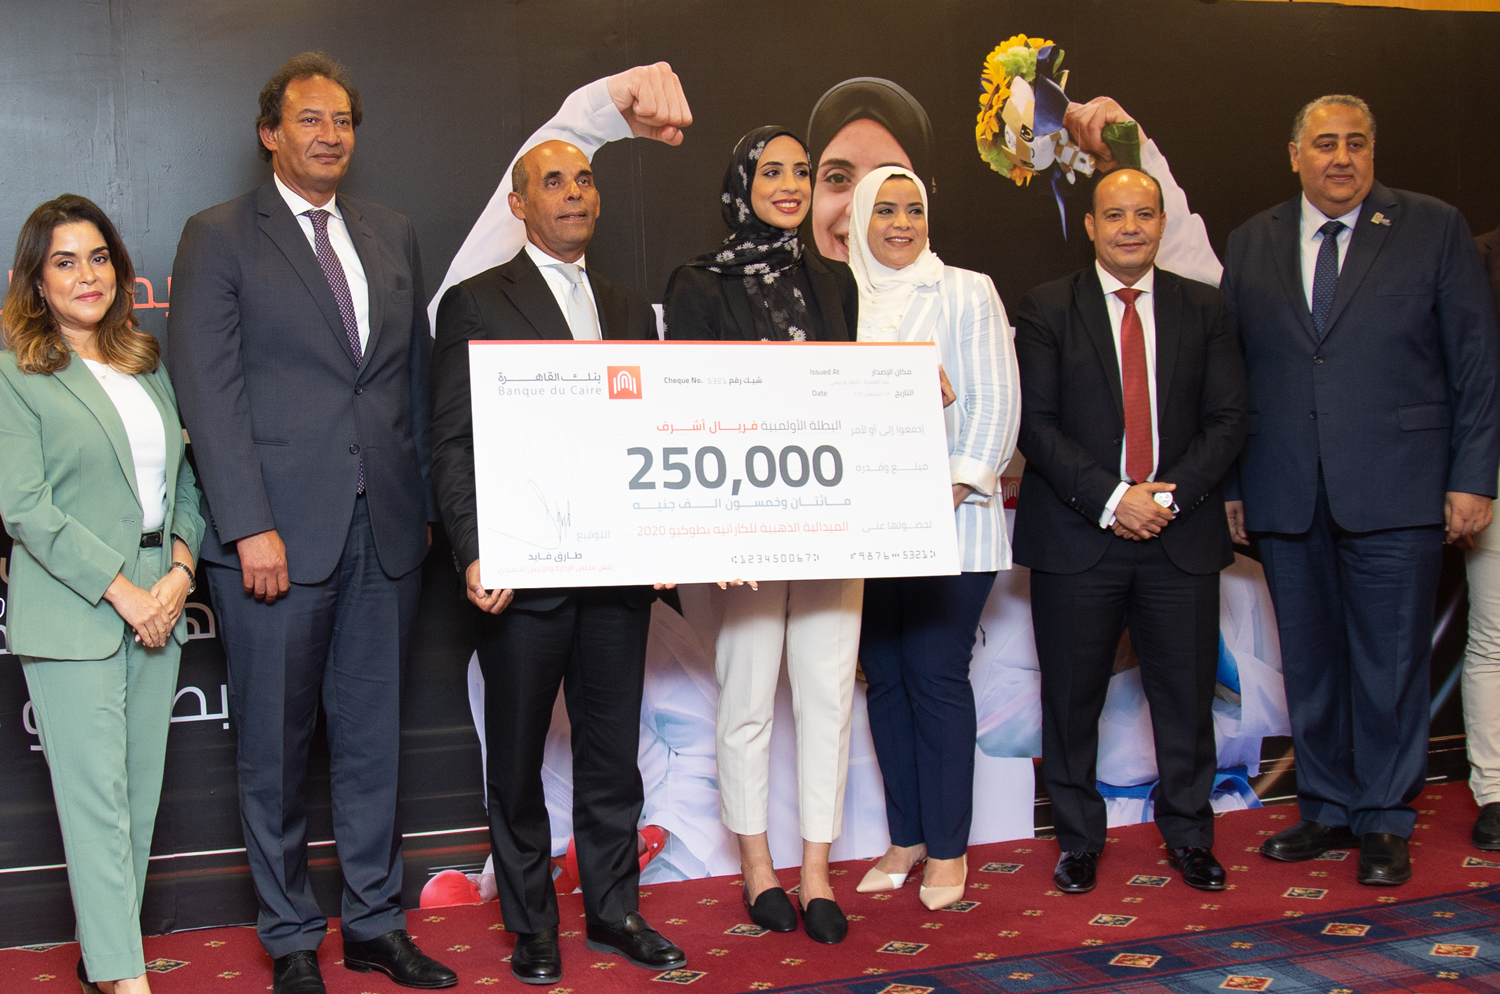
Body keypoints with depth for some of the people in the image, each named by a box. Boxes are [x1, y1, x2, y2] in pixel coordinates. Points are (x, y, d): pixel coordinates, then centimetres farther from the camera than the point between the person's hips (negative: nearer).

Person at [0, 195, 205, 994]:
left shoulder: (147, 364, 14)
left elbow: (183, 477, 14)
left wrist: (179, 571, -3)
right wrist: (122, 592, -13)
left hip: (158, 607, 6)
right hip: (71, 615, -6)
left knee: (139, 792, 8)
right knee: (96, 797, -4)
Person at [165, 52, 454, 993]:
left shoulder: (393, 235, 14)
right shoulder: (219, 238, 0)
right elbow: (210, 390, -7)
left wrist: (424, 503, 10)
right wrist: (249, 527, -14)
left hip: (386, 529, 4)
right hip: (279, 533, -4)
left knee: (373, 734, 12)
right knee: (278, 746, 6)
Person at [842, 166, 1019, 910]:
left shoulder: (967, 292, 3)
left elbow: (996, 402, -2)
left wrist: (956, 488, -11)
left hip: (948, 521, -3)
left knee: (937, 675, -3)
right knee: (884, 678, 8)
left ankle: (947, 848, 9)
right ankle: (905, 839, 20)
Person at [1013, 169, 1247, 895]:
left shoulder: (1204, 309, 9)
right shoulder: (1045, 310, 2)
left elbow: (1227, 419, 3)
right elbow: (1035, 423, -6)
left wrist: (1169, 495, -12)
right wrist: (1110, 499, -15)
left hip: (1181, 535, 2)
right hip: (1076, 536, -1)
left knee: (1187, 693, 7)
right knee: (1071, 697, 6)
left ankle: (1188, 834, 26)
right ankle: (1078, 837, 23)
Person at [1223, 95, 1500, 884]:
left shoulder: (1434, 229, 3)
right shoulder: (1251, 244, 11)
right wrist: (1228, 483, 6)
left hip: (1395, 492, -3)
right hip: (1286, 495, 3)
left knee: (1390, 661, 4)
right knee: (1309, 662, 11)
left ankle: (1384, 820, 18)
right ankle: (1327, 808, 25)